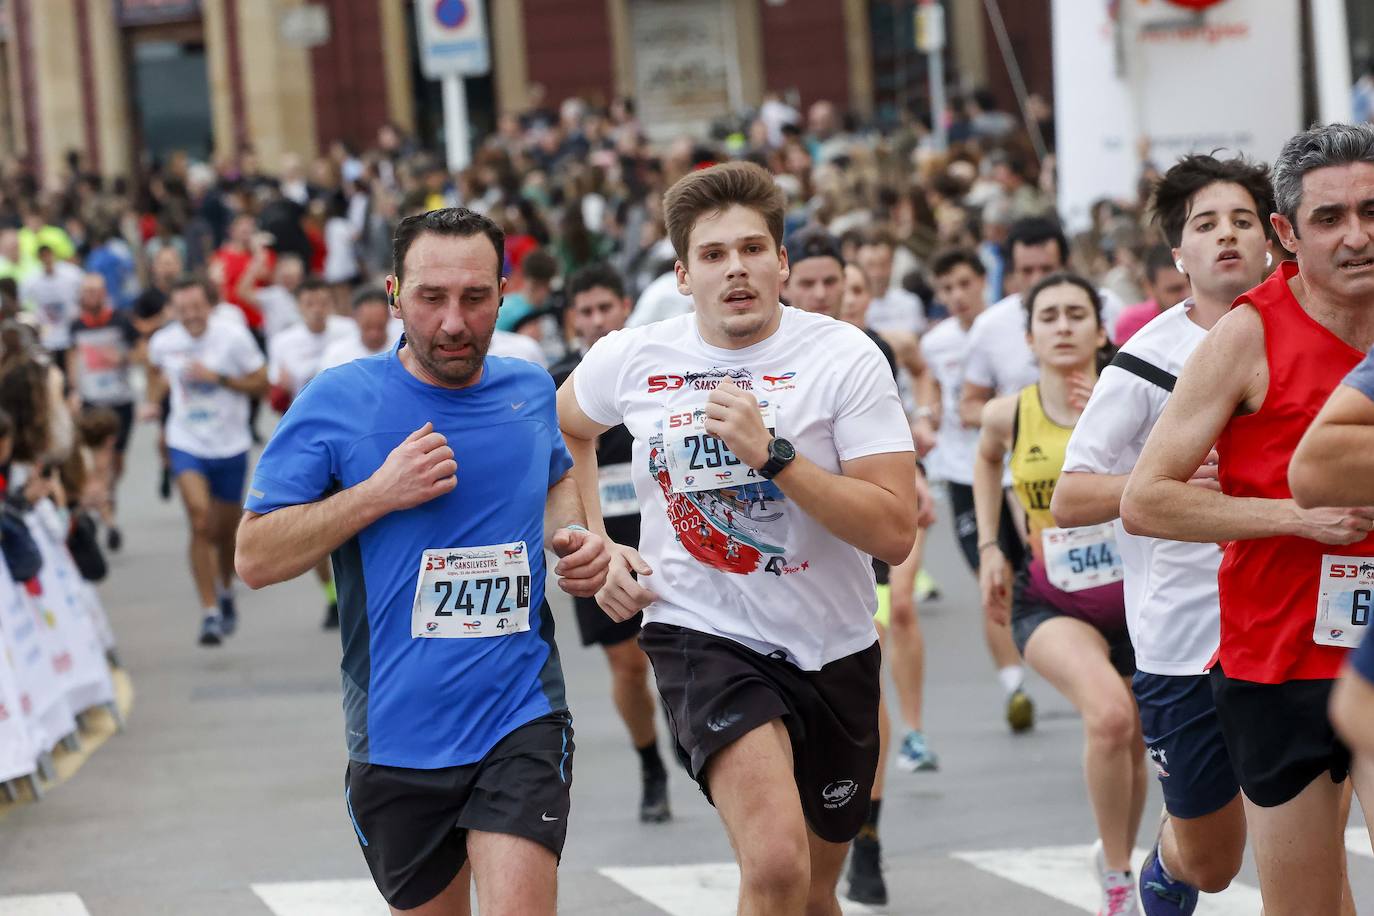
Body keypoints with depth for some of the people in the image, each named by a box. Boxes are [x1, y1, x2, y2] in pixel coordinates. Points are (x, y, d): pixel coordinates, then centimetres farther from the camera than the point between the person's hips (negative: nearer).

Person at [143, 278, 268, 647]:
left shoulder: (233, 336, -13)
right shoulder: (163, 343, -5)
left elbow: (261, 384, -10)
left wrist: (218, 378, -22)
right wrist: (153, 401, 2)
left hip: (230, 446, 0)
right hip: (187, 444, 0)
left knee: (223, 531, 13)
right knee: (201, 524, -19)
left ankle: (225, 592, 44)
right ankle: (209, 613, -17)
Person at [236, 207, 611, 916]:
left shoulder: (531, 391, 5)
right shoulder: (336, 403, -6)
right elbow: (254, 558, -7)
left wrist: (574, 538, 7)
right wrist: (379, 492, -16)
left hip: (523, 723, 1)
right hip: (398, 736, -1)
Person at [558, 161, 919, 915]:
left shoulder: (845, 358, -11)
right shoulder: (629, 360, -4)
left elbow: (893, 532, -18)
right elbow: (564, 428, 22)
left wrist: (770, 453, -26)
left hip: (832, 648, 2)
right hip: (701, 635, -1)